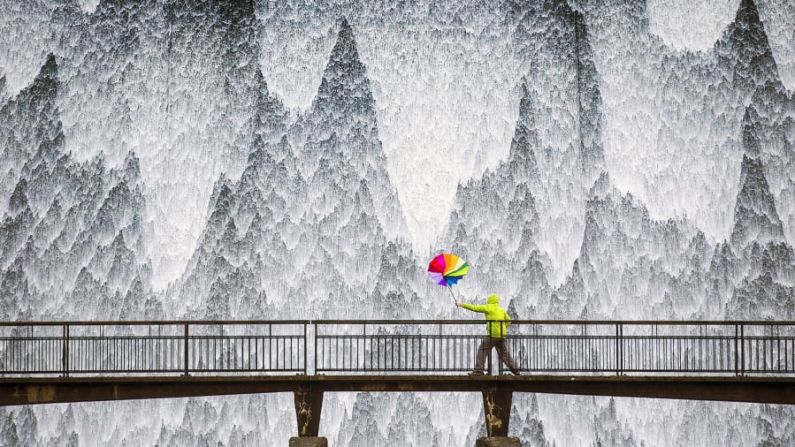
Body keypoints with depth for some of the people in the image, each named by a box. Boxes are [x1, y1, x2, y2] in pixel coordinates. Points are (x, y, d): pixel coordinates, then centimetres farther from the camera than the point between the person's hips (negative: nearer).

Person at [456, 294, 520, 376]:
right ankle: (515, 370, 12)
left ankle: (479, 370, -11)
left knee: (482, 350, -2)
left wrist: (461, 304, 6)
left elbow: (474, 308, 0)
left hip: (493, 334, -7)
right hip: (502, 335, 7)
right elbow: (508, 321, 16)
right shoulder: (502, 309, 17)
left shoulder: (488, 307, -1)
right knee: (504, 353, 14)